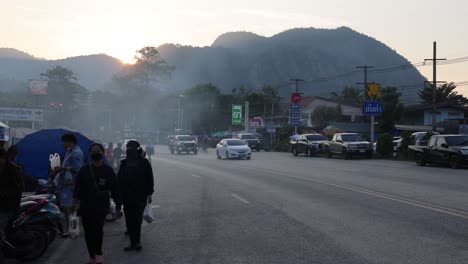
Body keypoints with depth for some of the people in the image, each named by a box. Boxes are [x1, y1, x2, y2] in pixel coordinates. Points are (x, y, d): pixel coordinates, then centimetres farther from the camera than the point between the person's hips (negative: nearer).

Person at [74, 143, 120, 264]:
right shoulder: (84, 170, 10)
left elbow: (114, 188, 5)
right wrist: (75, 201, -4)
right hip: (85, 206, 3)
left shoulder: (108, 171, 5)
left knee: (97, 229, -20)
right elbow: (78, 188, 7)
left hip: (101, 206, -3)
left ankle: (98, 254, -5)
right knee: (88, 232, 6)